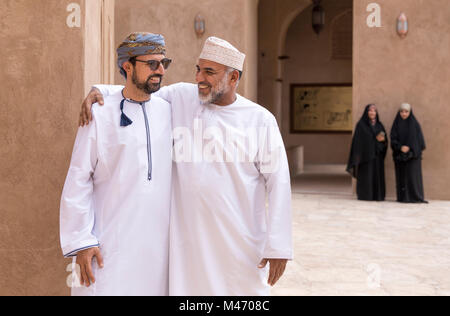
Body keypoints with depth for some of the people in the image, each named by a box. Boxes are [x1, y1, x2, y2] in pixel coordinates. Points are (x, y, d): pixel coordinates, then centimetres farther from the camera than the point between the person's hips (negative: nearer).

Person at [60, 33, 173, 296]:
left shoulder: (169, 111, 7)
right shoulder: (100, 114, -5)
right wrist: (81, 241, -9)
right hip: (111, 243, -3)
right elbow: (78, 180, -5)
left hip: (159, 242, 4)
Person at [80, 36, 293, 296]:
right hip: (190, 239, 2)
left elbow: (278, 183, -5)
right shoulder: (180, 97, 3)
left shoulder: (261, 120, -3)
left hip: (241, 242, -1)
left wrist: (279, 246, -9)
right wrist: (97, 92, -5)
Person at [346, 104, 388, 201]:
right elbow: (357, 141, -6)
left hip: (377, 154, 5)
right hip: (365, 154, -5)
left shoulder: (379, 125, 13)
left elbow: (385, 141, 13)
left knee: (377, 175, 2)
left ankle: (377, 196, 6)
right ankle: (364, 196, -2)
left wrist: (382, 139, -9)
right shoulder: (361, 125, -1)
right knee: (365, 176, -6)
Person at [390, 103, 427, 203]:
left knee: (413, 175, -8)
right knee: (402, 176, 0)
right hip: (400, 155, 1)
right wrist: (401, 147, -17)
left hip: (413, 154, -1)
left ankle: (416, 197, -6)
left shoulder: (415, 124, 4)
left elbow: (420, 140, 3)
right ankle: (403, 197, 3)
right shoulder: (396, 125, 7)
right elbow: (393, 139, 0)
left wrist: (409, 148, -8)